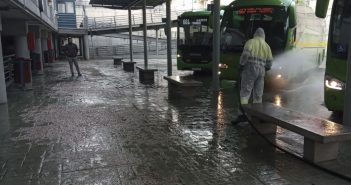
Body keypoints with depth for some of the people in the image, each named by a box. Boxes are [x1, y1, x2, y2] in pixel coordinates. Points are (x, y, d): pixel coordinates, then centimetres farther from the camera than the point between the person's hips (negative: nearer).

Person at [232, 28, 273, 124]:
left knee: (245, 93, -7)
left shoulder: (250, 42, 0)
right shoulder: (267, 46, 13)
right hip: (261, 72, 5)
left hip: (249, 70, -5)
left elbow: (245, 54, -17)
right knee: (258, 95, 7)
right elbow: (269, 63, 10)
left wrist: (241, 65, -6)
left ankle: (244, 114, -18)